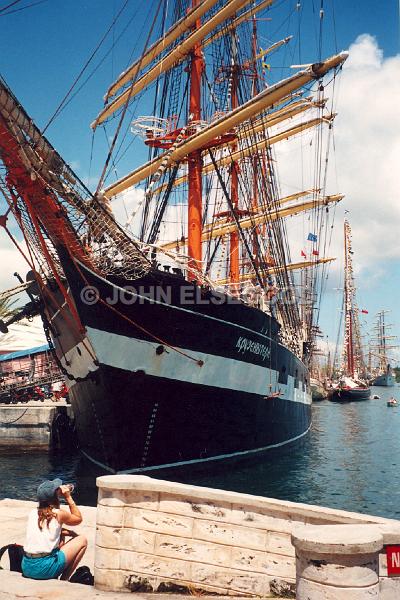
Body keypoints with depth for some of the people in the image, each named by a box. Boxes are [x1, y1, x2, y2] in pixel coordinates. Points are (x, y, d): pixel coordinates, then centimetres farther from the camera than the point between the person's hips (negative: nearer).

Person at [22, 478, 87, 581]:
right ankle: (64, 579, 12)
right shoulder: (59, 514, -7)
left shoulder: (33, 513, 8)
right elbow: (79, 519, 13)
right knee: (82, 540, 10)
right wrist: (68, 497, 12)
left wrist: (67, 532, 19)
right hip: (44, 569, -6)